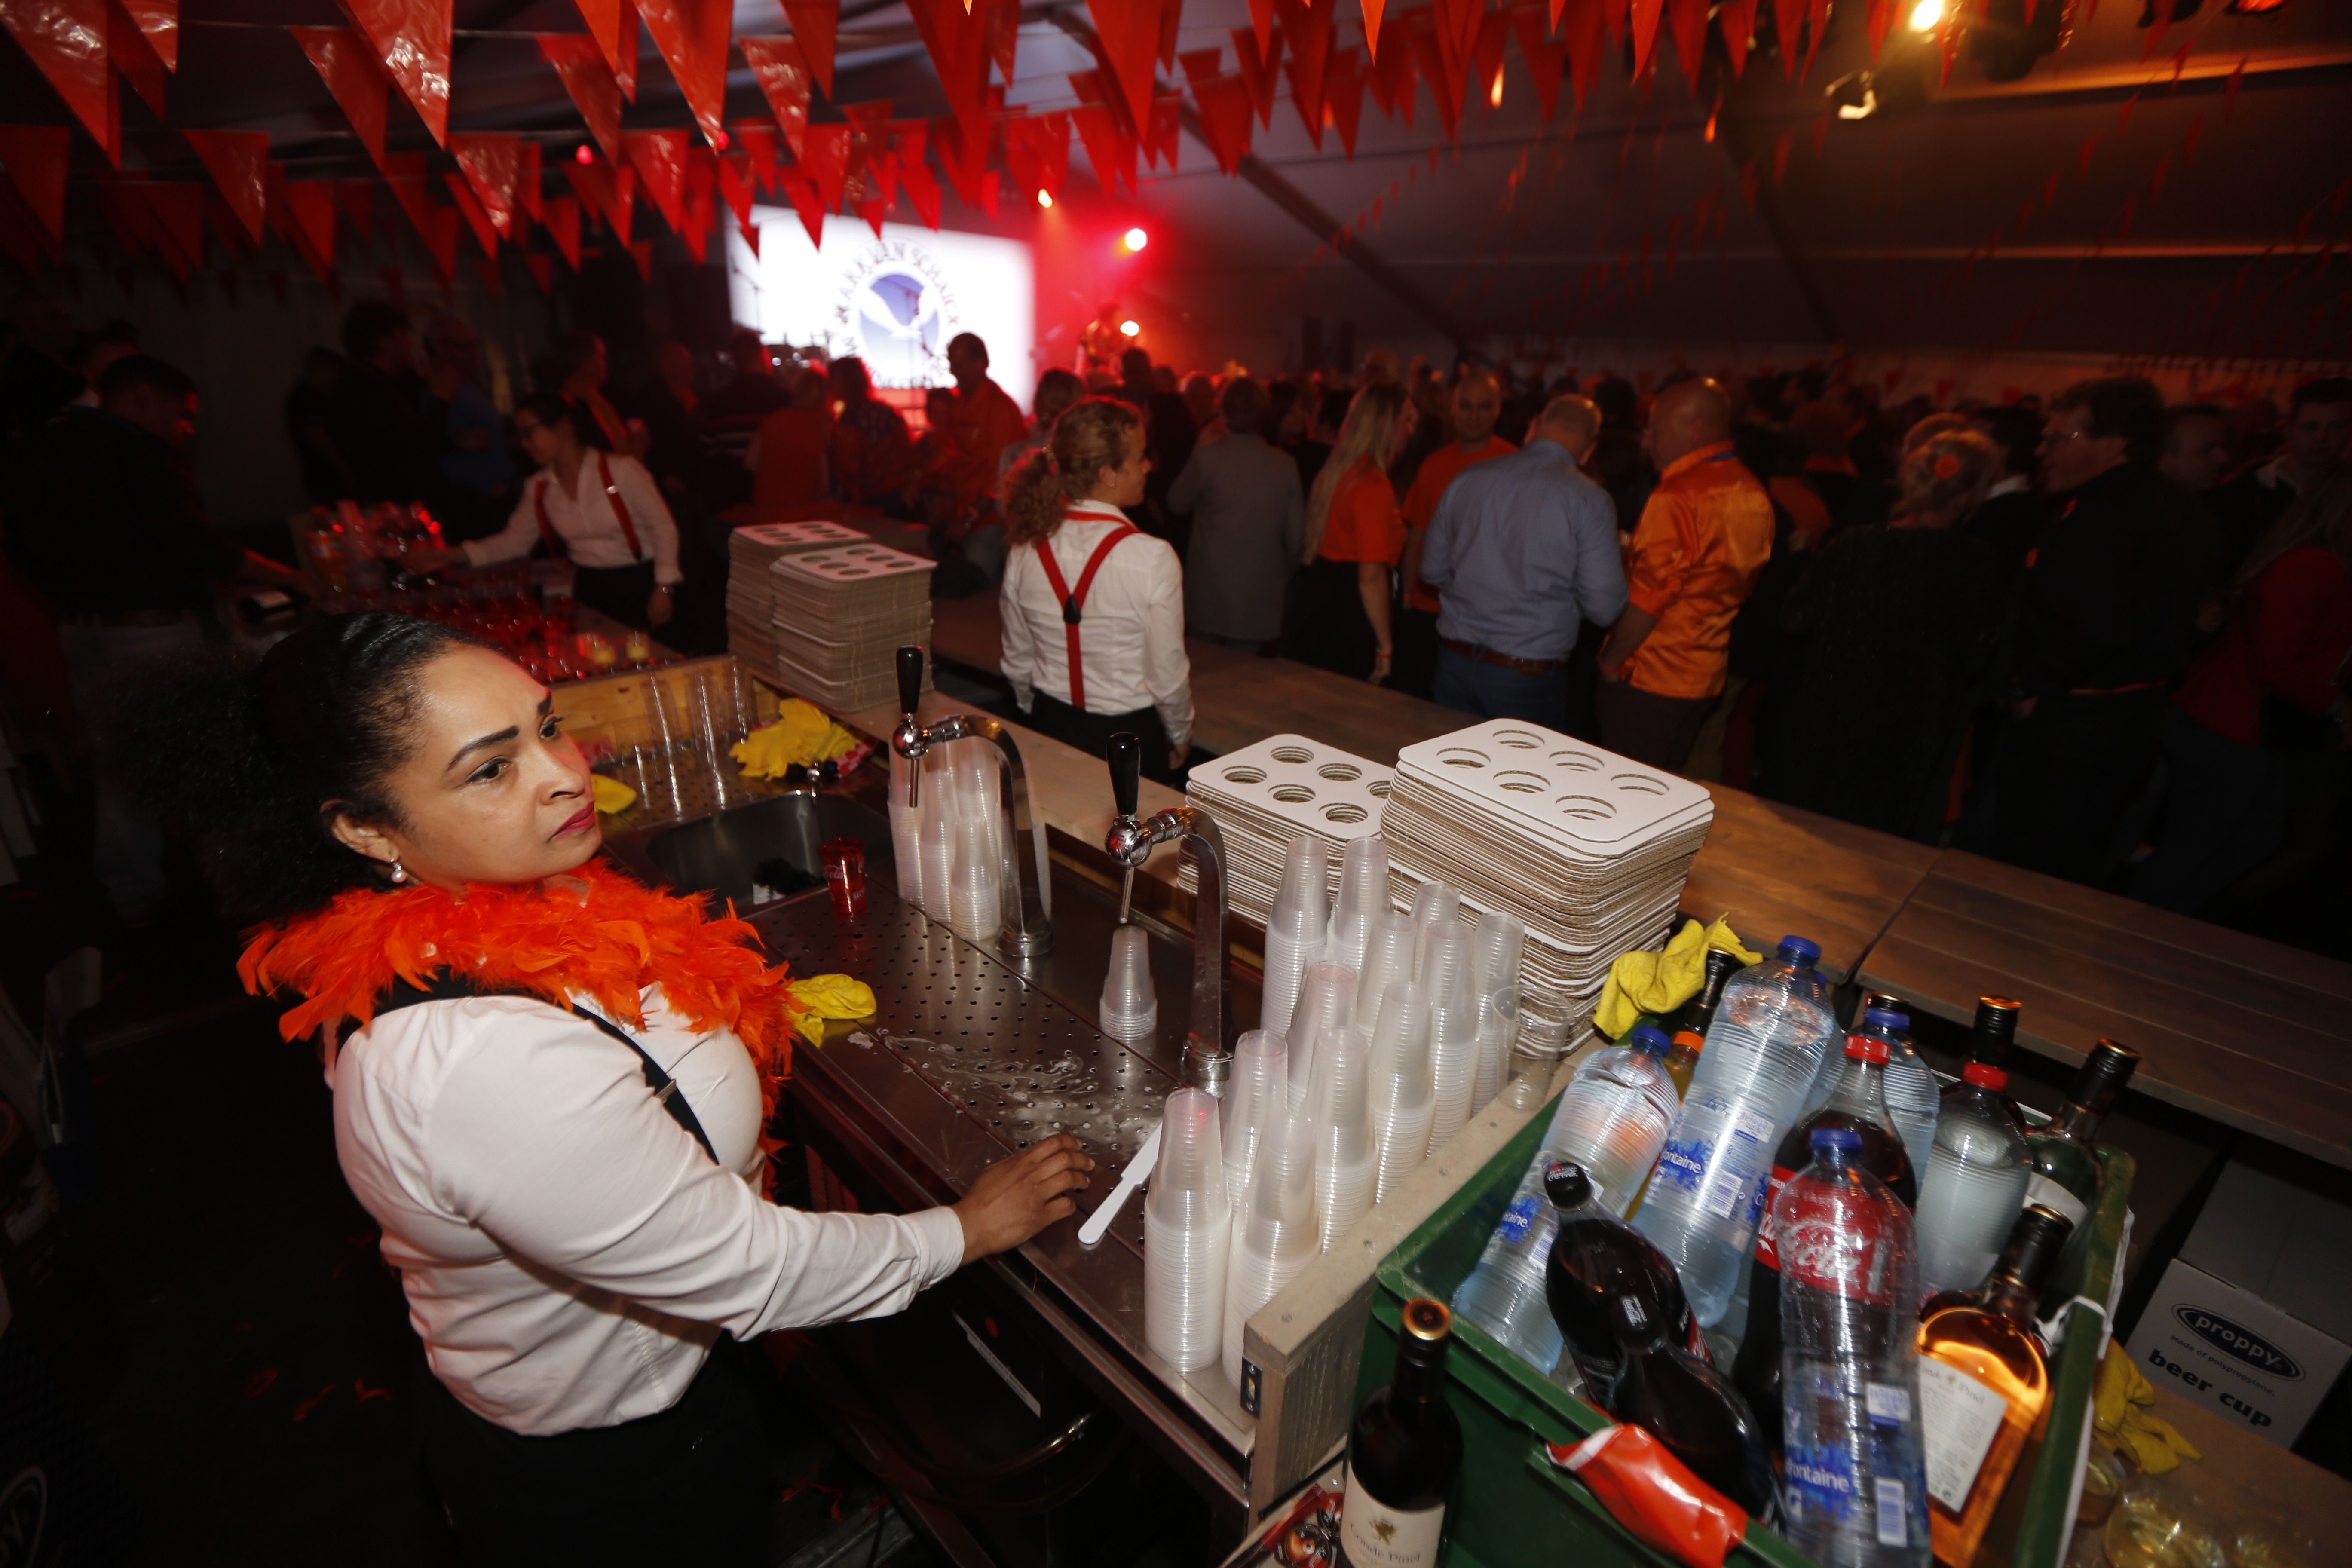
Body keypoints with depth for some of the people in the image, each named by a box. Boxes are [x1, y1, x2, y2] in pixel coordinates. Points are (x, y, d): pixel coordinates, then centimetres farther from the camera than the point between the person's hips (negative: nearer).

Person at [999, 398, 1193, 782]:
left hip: (1050, 727, 5)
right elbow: (1168, 674, -15)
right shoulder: (1153, 559, -22)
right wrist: (1181, 738, 4)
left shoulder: (1025, 552, -7)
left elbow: (1017, 663, 4)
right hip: (1131, 736, -4)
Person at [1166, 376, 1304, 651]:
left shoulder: (1208, 457, -11)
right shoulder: (1285, 465, -2)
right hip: (1259, 604, 2)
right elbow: (1297, 536, 1)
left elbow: (1177, 502, 6)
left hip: (1208, 598, -2)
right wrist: (1281, 575, 18)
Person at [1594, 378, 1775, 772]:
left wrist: (1610, 662, -8)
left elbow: (1646, 600, -20)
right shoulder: (1754, 494, 7)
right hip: (1708, 675, 9)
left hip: (1649, 680, -8)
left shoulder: (1678, 497, -19)